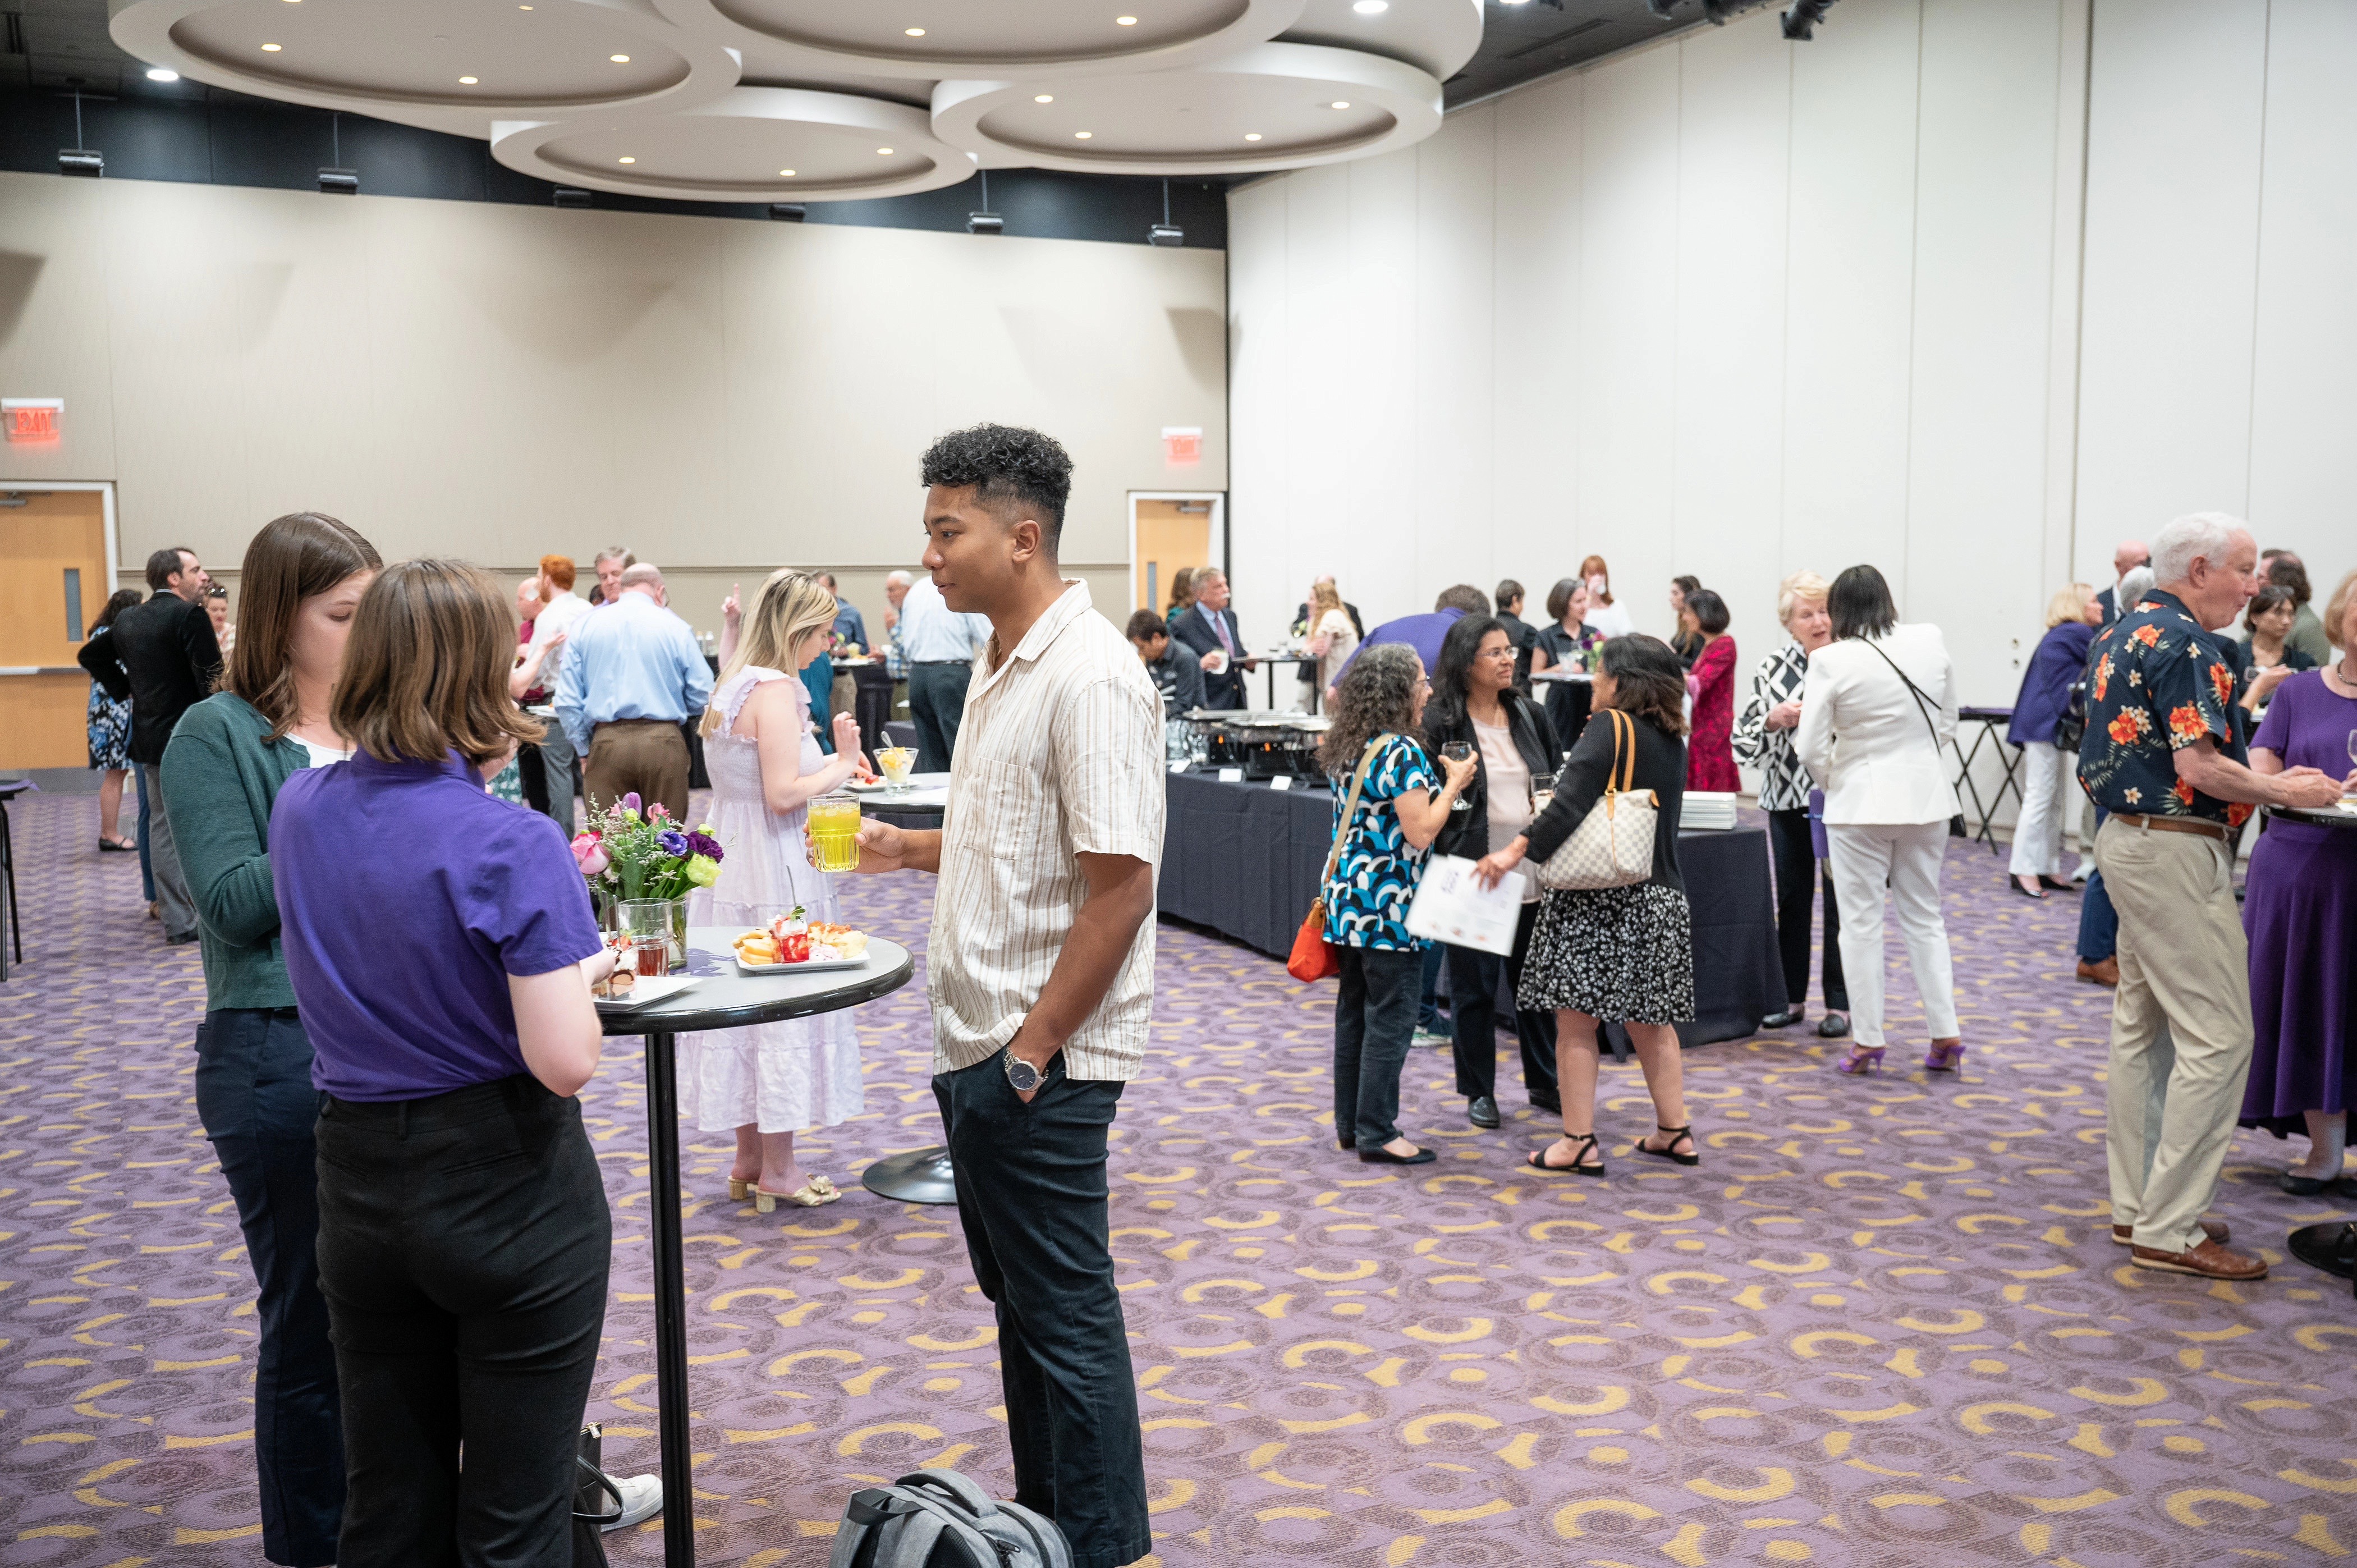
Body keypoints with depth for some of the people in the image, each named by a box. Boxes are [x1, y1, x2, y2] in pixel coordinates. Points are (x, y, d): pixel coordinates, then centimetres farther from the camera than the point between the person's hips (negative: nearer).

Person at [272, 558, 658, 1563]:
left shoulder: (299, 811, -1)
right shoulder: (513, 846, -21)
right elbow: (565, 1062, -24)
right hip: (508, 1189, -6)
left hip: (358, 1183, 6)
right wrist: (581, 969, -4)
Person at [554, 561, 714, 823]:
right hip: (663, 743, -1)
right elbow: (702, 700, 3)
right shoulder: (675, 627, 2)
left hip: (606, 744, 1)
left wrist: (584, 752, 12)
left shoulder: (584, 627, 7)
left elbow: (567, 702, 3)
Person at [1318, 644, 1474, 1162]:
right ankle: (1377, 1133, 3)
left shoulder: (1349, 750, 12)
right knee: (1390, 1017, -2)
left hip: (1350, 897, 9)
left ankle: (1351, 1125, 22)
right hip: (1389, 904, -9)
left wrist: (1437, 782, 17)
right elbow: (1420, 832, -18)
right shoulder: (1402, 751, -15)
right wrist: (1453, 785, -5)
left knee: (1354, 1011, 14)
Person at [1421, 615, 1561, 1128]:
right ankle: (1479, 1091, 19)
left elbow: (1560, 782, 15)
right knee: (1474, 986, 5)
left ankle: (1544, 1082, 28)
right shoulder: (1440, 722, -7)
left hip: (1530, 870, 5)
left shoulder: (1530, 716, 8)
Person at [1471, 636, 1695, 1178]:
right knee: (1651, 1021, 17)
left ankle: (1579, 1143, 2)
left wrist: (1517, 851, -27)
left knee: (1576, 1021, 0)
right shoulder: (1672, 741, 11)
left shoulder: (1609, 729, -12)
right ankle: (1675, 1132, 22)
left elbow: (1569, 804, -24)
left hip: (1597, 899, -8)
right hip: (1660, 897, 8)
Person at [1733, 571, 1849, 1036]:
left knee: (1841, 901, 2)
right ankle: (1791, 997, 22)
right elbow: (1743, 742, 0)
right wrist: (1773, 720, -18)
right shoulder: (1772, 671, 2)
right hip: (1788, 799, 2)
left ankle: (1839, 1003, 13)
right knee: (1792, 897, 10)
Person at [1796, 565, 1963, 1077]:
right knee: (1924, 917, 15)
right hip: (1926, 796, 4)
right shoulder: (1932, 642, -2)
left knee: (1861, 923, 6)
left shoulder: (1831, 661, -14)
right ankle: (1945, 1034, 16)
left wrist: (1831, 782, 7)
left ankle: (1868, 1040, 10)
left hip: (1861, 803, -4)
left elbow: (1811, 748, -12)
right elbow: (1948, 722, 8)